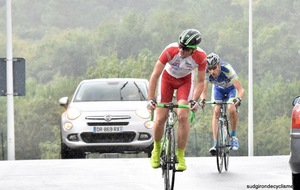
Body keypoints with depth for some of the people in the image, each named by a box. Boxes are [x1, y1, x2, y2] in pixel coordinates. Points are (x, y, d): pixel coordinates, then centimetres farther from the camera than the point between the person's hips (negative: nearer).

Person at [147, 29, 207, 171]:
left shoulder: (201, 57, -30)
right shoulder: (170, 51, -35)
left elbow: (201, 82, -15)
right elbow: (155, 75, -28)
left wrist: (194, 100, -29)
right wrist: (150, 99, -31)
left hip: (186, 80, 0)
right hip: (167, 78, 0)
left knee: (183, 116, -19)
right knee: (160, 118, -7)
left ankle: (180, 155, -7)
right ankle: (156, 148, 21)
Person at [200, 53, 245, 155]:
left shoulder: (227, 69, -39)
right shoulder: (206, 72, -31)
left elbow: (241, 89, -41)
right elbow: (203, 90, -28)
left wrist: (238, 99, -61)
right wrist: (202, 99, -51)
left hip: (231, 88, -2)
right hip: (218, 89, 2)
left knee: (231, 109, -27)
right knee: (216, 111, -19)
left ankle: (233, 136, -4)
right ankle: (215, 144, -21)